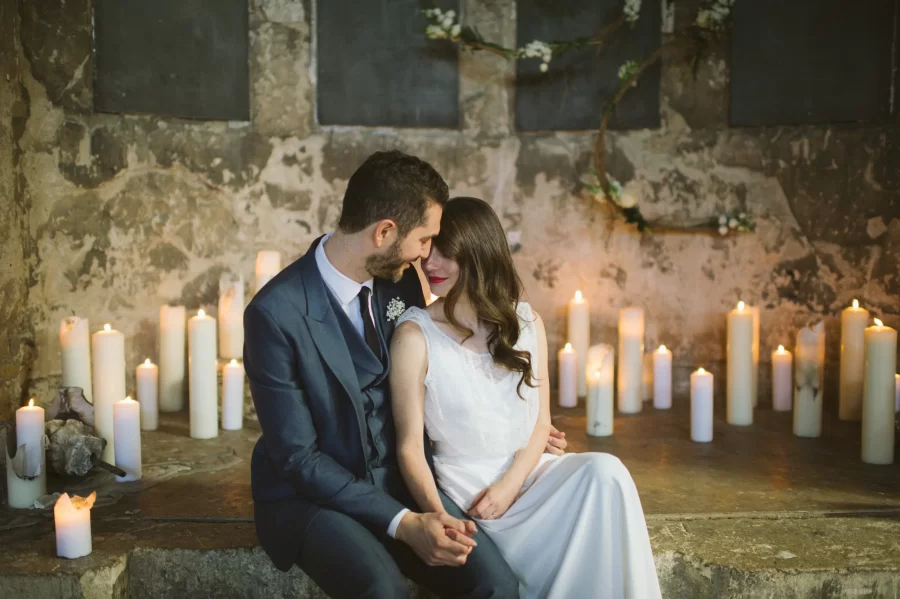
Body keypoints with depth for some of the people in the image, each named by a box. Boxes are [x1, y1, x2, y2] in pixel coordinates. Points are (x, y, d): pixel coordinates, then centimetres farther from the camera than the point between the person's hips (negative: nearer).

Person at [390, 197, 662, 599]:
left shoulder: (526, 324, 7)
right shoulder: (415, 336, -7)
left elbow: (540, 422, 7)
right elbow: (409, 446, -10)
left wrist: (510, 484, -11)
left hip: (529, 471, 5)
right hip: (470, 489, -4)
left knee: (604, 472, -26)